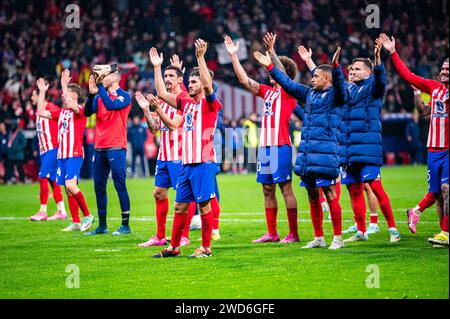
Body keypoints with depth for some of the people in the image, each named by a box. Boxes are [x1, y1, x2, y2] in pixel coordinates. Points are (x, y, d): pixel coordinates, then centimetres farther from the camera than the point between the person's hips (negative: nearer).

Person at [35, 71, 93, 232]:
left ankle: (87, 215, -8)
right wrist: (42, 92, 14)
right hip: (62, 155, 8)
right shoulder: (60, 111, 16)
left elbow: (71, 105, -27)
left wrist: (64, 85, -22)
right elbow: (41, 112, 17)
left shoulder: (80, 110, -6)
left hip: (75, 154, -8)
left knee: (70, 185, -20)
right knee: (68, 188, 6)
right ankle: (76, 222, 10)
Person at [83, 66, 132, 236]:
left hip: (116, 147, -6)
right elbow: (87, 112, -1)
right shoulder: (100, 97, 13)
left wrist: (100, 87, -16)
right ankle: (102, 225, 15)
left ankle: (125, 225, -2)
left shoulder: (124, 96, -3)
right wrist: (92, 93, -14)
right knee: (99, 186, 7)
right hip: (100, 147, 6)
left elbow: (111, 105, -21)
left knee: (120, 185, -6)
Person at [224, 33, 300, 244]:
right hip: (264, 145, 8)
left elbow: (283, 74, -21)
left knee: (285, 187, -8)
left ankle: (293, 234, -7)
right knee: (267, 189, 8)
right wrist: (233, 55, 14)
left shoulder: (288, 92, -2)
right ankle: (271, 233, 14)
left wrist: (271, 52, -31)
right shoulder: (267, 91, 17)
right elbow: (244, 80, 17)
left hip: (280, 146, -8)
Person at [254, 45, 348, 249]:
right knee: (312, 197, 10)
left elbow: (340, 85, -24)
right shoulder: (310, 94, 18)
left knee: (330, 195, -7)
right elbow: (288, 84, 26)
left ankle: (338, 238, -2)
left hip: (325, 151, -8)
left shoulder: (335, 95, -3)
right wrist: (270, 66, 26)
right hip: (306, 152, 8)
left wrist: (336, 67, -41)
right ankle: (318, 238, 18)